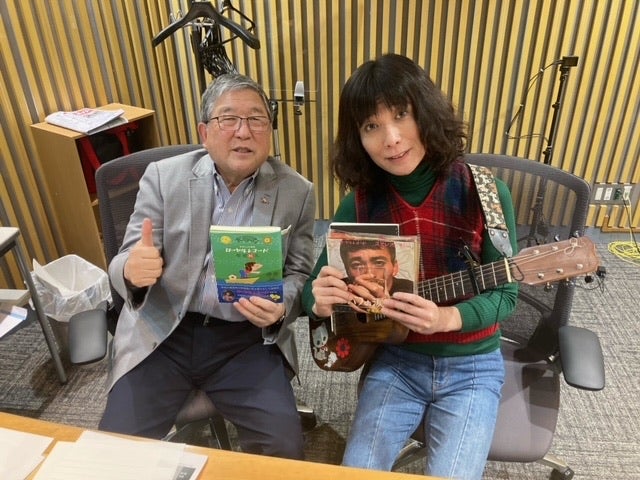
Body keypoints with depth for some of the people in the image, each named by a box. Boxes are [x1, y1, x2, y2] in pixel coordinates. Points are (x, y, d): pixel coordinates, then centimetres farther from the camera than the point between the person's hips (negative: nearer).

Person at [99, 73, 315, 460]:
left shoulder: (296, 191, -1)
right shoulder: (163, 176, -1)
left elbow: (300, 273, 2)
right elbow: (124, 263, -2)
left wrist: (281, 306, -20)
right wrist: (133, 269, -27)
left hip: (246, 339, 0)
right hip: (162, 332, 1)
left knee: (284, 444, -14)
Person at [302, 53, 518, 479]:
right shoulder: (361, 202, -8)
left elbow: (505, 293, -10)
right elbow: (314, 286, -1)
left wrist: (447, 317, -29)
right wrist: (321, 301, -25)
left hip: (471, 368, -1)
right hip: (394, 359, 2)